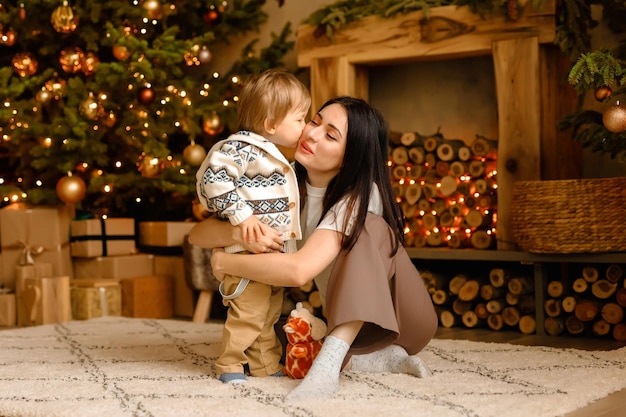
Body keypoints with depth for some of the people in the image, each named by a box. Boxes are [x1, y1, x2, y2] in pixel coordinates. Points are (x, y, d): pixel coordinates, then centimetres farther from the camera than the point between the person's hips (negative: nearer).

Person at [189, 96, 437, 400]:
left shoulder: (361, 195, -25)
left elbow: (299, 270, -40)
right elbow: (198, 234, -11)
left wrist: (223, 263, -26)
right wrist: (241, 234, -33)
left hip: (405, 319, -5)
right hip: (346, 324, 5)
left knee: (367, 229, -31)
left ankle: (329, 362, -41)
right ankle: (385, 358, -12)